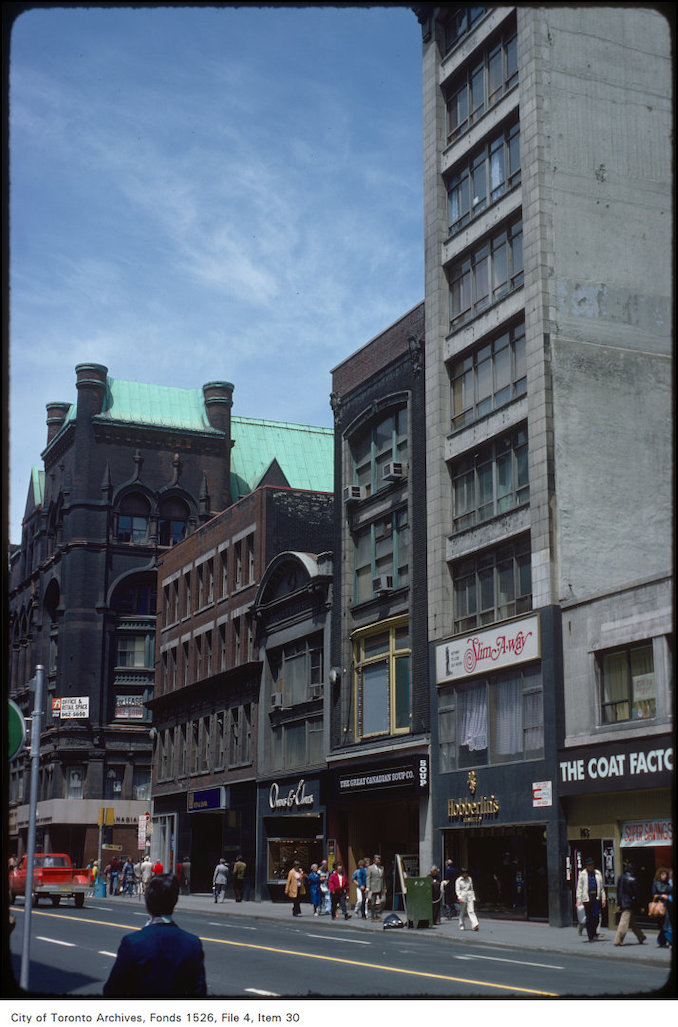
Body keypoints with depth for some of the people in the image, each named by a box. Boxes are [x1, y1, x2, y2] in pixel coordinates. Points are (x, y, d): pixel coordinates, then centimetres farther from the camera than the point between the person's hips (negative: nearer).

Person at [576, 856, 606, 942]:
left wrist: (603, 899, 11)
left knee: (596, 916, -9)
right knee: (589, 918, 0)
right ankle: (590, 936, 9)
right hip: (587, 898, -2)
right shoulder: (582, 874, 3)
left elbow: (601, 887, 15)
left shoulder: (598, 873, 11)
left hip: (596, 897, 2)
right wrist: (579, 900, -4)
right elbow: (579, 888, 2)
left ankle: (594, 932, 16)